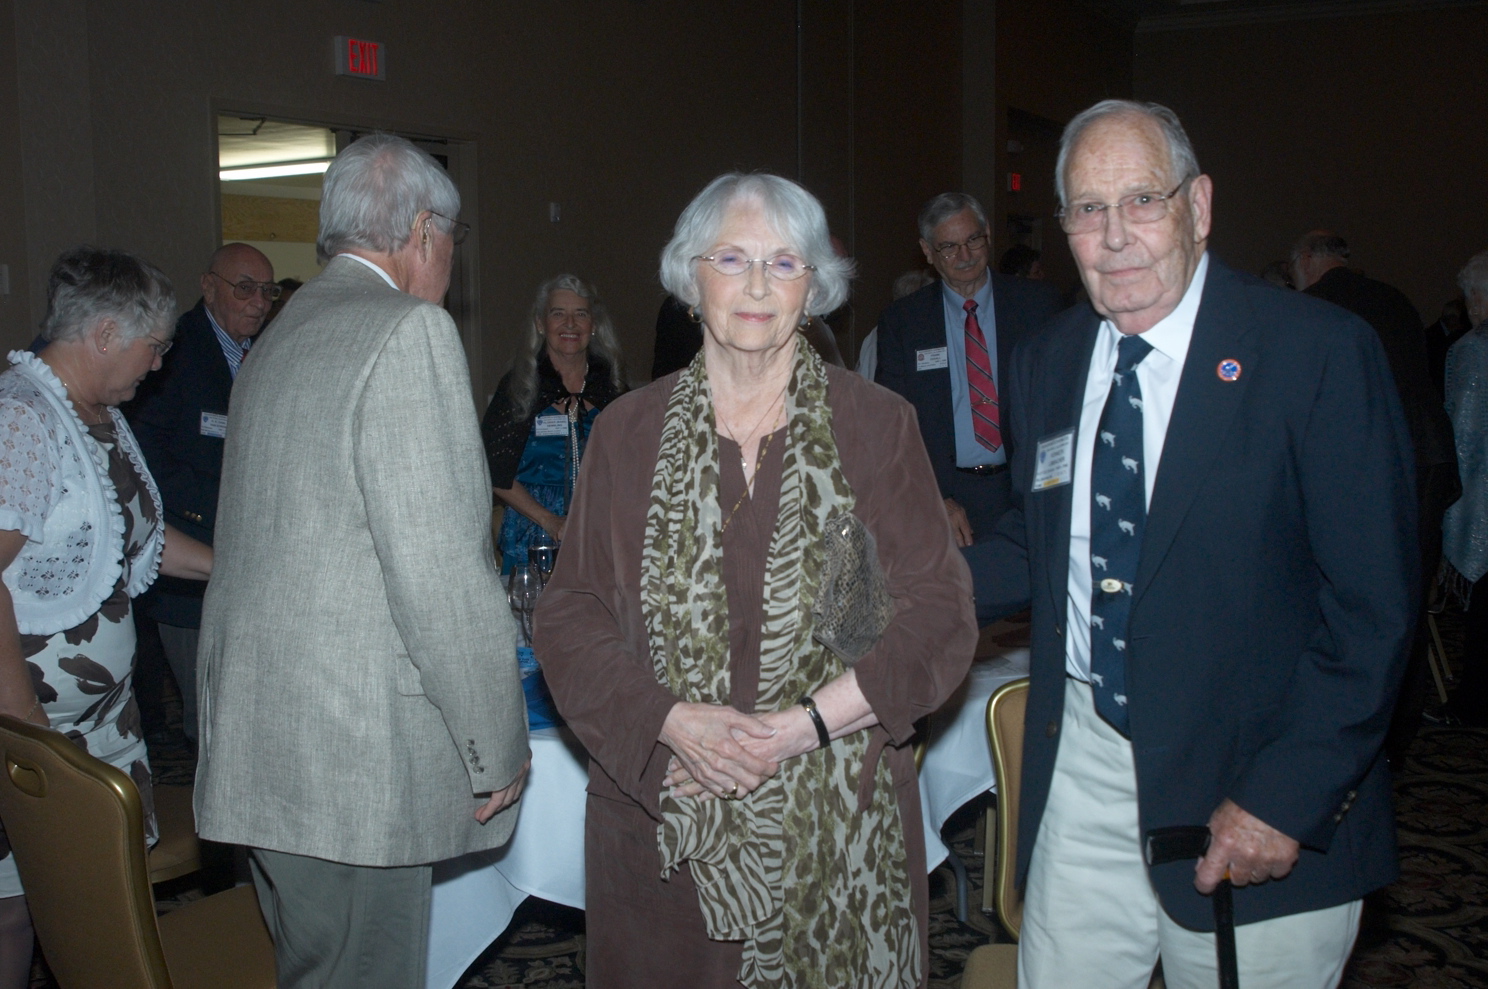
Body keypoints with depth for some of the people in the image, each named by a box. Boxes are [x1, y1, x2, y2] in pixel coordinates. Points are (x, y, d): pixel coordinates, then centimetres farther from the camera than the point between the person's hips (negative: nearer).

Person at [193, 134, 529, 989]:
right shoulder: (411, 330, -13)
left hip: (259, 741, 9)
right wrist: (497, 748, -10)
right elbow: (439, 564, -19)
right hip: (354, 756, -9)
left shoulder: (280, 338, 14)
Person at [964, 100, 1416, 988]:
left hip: (1260, 794, -4)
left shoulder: (1321, 354, -12)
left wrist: (1287, 796, -17)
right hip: (1082, 772, 5)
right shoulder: (1048, 363, 6)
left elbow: (1376, 604, -13)